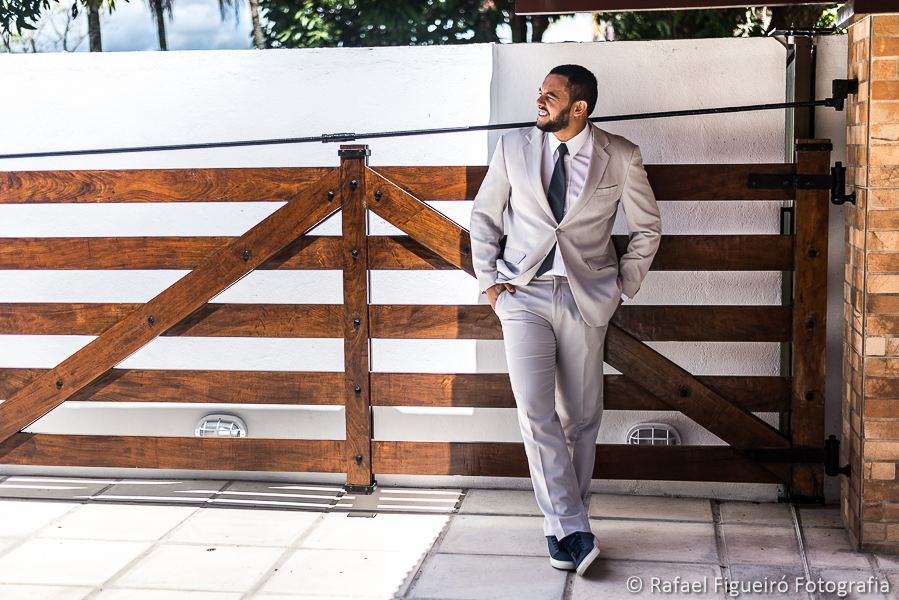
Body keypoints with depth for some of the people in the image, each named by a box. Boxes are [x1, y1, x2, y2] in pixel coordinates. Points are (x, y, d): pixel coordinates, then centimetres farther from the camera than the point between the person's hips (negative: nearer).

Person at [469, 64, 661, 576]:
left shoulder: (621, 158, -2)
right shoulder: (514, 149, 3)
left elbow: (648, 228, 10)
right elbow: (484, 217, 13)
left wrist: (622, 288, 4)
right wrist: (489, 281, 5)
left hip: (586, 298, 0)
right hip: (524, 293, 0)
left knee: (581, 418, 4)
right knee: (536, 411, -13)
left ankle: (562, 524, 19)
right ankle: (574, 531, -8)